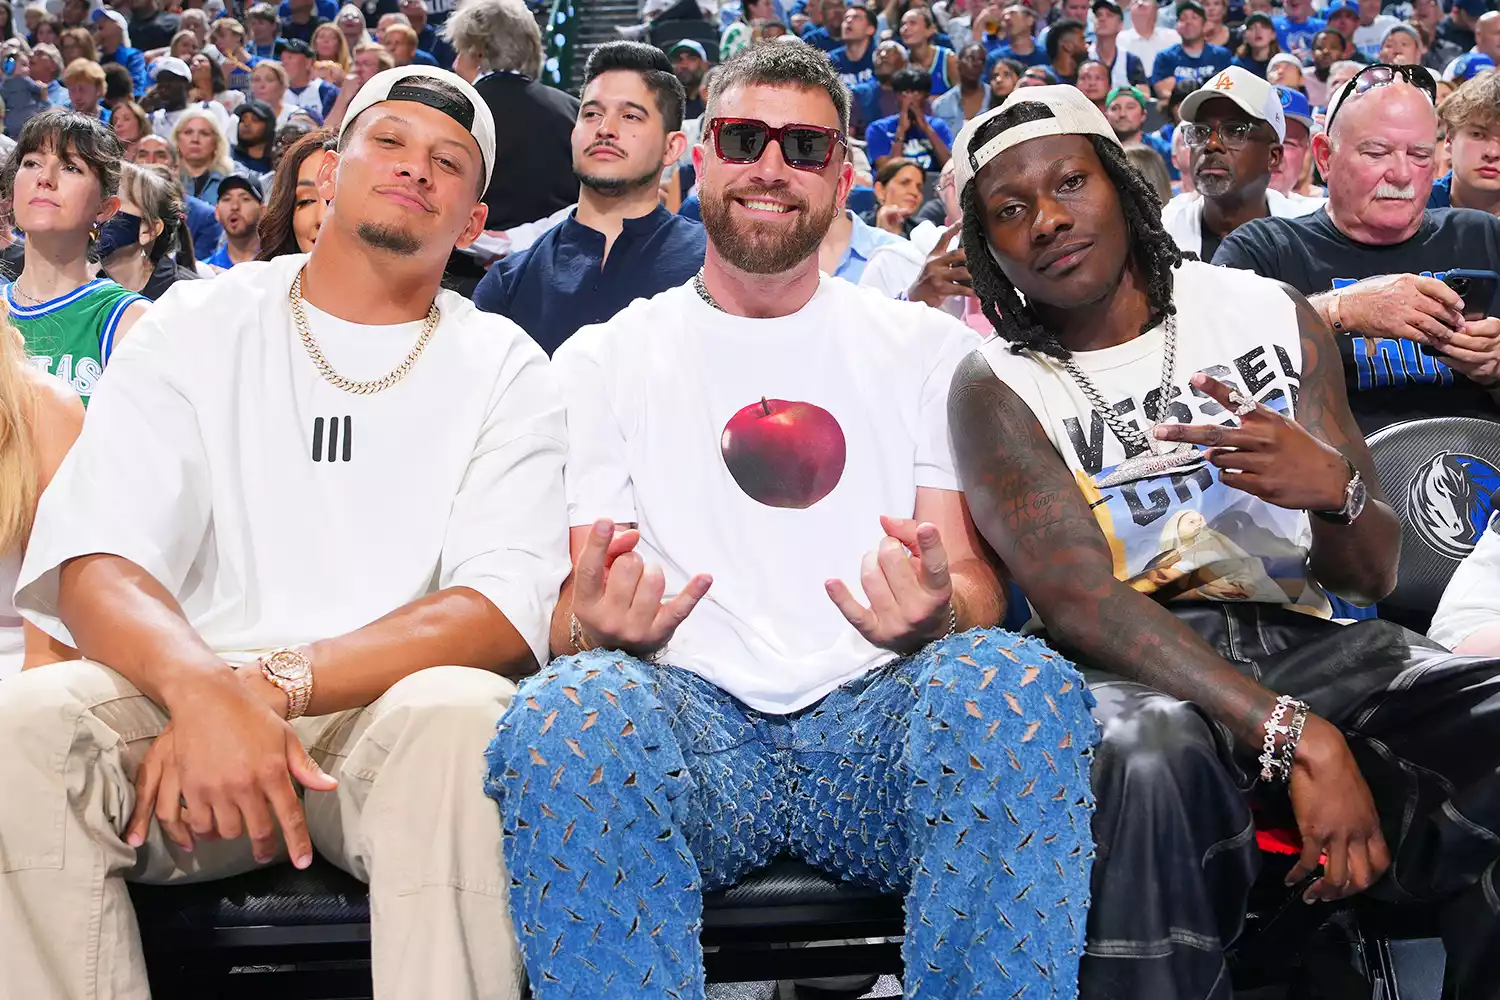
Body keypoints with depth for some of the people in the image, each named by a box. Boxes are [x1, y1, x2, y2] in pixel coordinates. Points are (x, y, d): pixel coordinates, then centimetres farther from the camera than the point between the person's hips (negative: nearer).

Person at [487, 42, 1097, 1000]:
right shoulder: (603, 360, 15)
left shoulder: (931, 348, 16)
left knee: (1020, 684, -34)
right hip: (686, 712, 0)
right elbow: (570, 610, 10)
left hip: (878, 706, 1)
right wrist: (602, 627, -17)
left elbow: (977, 584, 11)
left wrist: (936, 613, -15)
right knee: (566, 713, -36)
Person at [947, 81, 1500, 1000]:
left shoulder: (1272, 313, 11)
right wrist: (1298, 739, -26)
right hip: (1126, 665, -3)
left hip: (1303, 641, 4)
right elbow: (1081, 598, -14)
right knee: (1150, 762, -39)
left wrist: (1334, 491, -16)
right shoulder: (998, 389, 2)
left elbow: (1373, 573, 10)